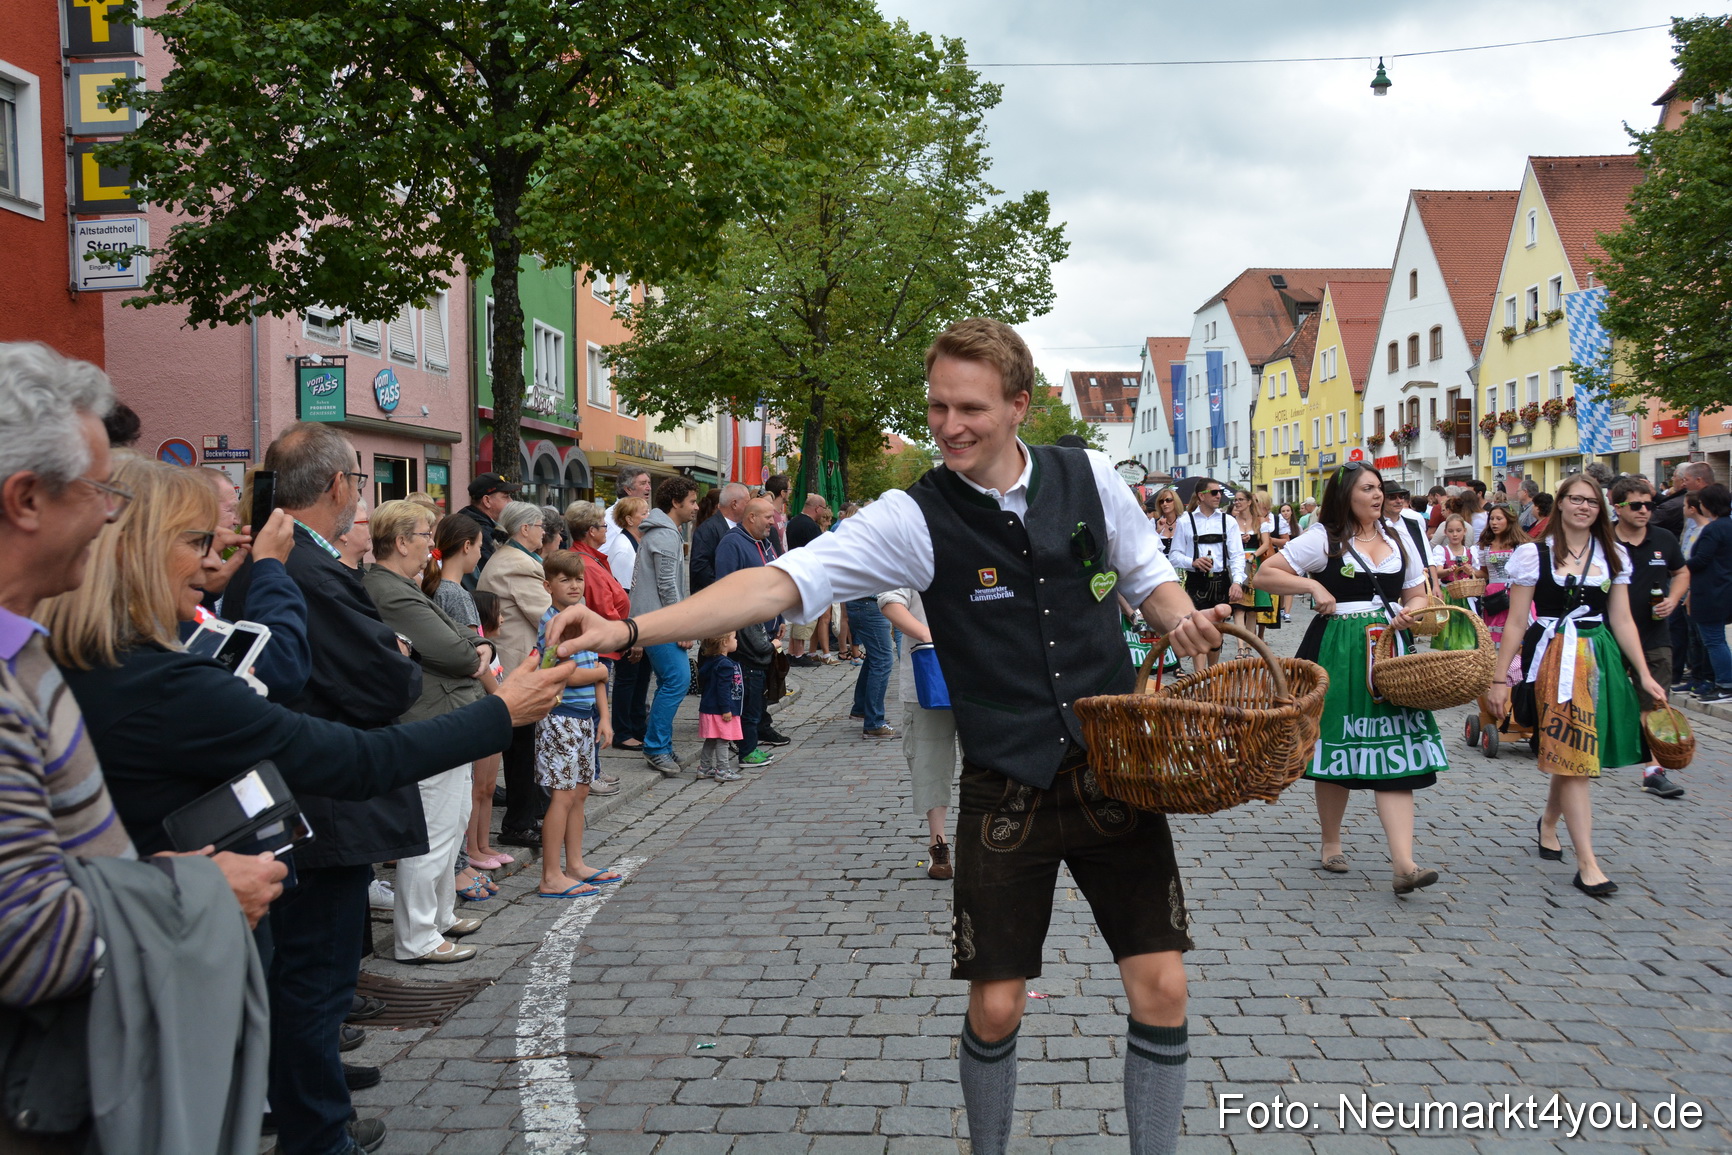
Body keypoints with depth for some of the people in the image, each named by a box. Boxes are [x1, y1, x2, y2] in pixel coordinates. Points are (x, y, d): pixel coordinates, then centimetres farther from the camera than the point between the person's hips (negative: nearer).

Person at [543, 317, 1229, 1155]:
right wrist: (630, 629, -30)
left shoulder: (1089, 479, -2)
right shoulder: (916, 519, -10)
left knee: (1161, 988, 2)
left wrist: (1182, 622, -9)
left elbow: (1149, 576, 14)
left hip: (1115, 773, 2)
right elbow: (781, 581, -20)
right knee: (995, 1007, 4)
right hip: (1007, 793, -2)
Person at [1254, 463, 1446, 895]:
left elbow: (1417, 595, 19)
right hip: (1337, 652, -3)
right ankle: (1331, 844, 25)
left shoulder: (1398, 536, 13)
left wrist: (1411, 612, -4)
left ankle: (1403, 863, -13)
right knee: (1337, 744, 5)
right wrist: (1312, 585, -13)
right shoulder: (1324, 538, -1)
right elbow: (1265, 574, -2)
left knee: (1394, 750, -6)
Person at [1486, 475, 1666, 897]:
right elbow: (1516, 622, -2)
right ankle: (1587, 865, -7)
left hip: (1600, 657, 4)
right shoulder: (1534, 554, -2)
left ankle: (1548, 822, 39)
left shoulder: (1613, 556, 9)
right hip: (1554, 657, -4)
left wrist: (1644, 675, 5)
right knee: (1574, 757, -8)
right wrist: (1499, 677, -3)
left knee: (1570, 754, 10)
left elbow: (1622, 620, 10)